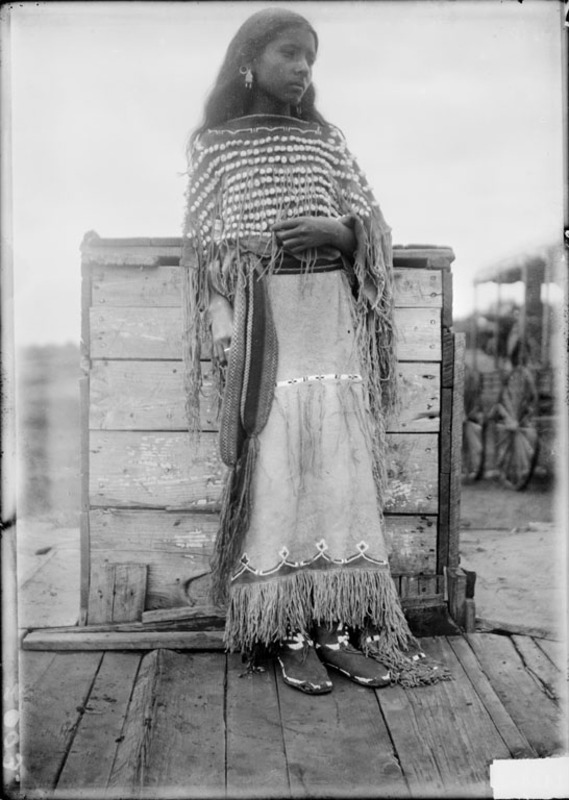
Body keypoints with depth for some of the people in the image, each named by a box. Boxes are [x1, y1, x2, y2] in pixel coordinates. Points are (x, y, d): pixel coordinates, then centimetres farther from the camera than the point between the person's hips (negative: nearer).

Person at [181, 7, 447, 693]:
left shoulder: (326, 142, 17)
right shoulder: (215, 146, 9)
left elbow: (371, 228, 13)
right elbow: (207, 248, 3)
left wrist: (331, 232, -9)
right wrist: (223, 331, -9)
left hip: (332, 321, 3)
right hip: (260, 324, -2)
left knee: (341, 467, -2)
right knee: (273, 472, -6)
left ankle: (340, 627, 7)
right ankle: (289, 634, 4)